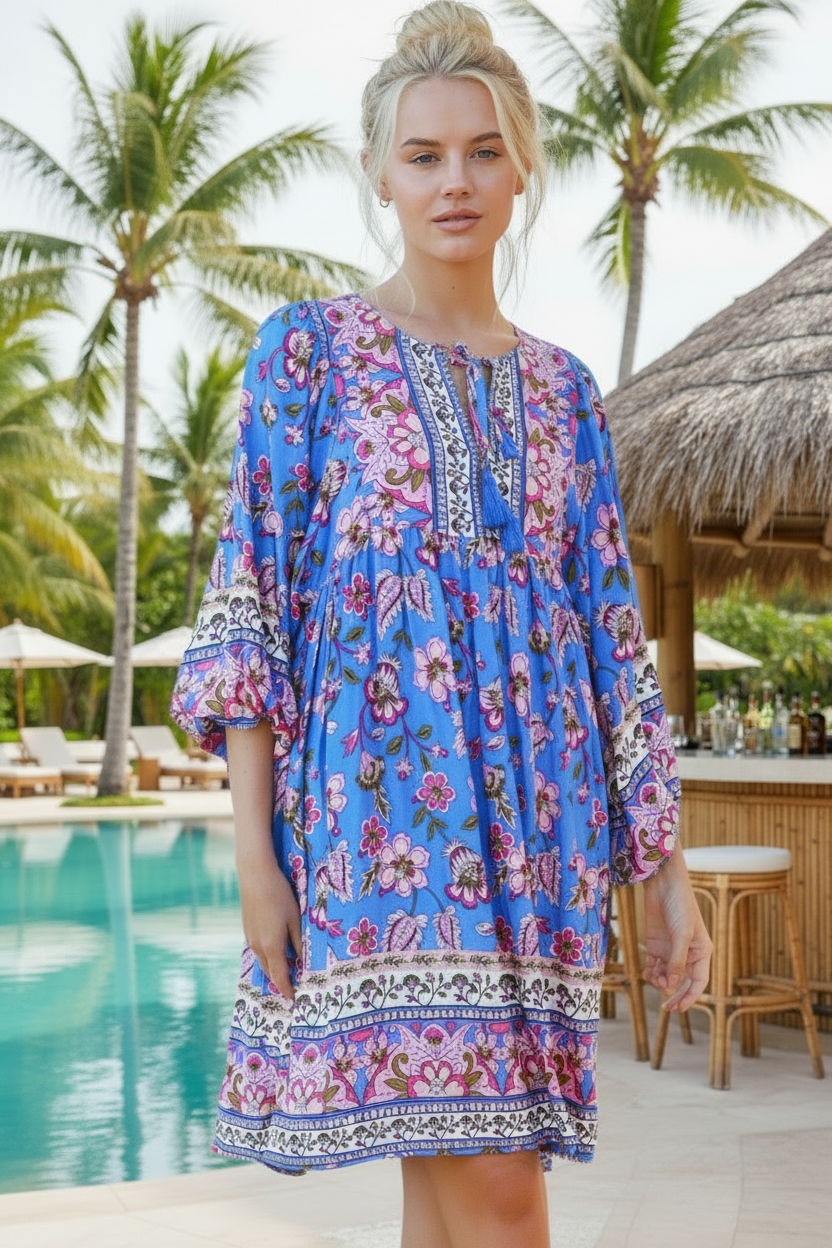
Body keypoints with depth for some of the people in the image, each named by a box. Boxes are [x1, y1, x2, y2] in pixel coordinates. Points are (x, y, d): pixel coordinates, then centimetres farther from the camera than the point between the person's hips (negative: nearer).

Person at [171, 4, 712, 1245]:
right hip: (377, 803, -4)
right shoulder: (309, 347, 4)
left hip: (535, 813, 4)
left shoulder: (560, 386, 16)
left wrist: (666, 868, 10)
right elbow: (248, 600, -1)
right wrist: (255, 849, -10)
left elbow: (611, 634, 15)